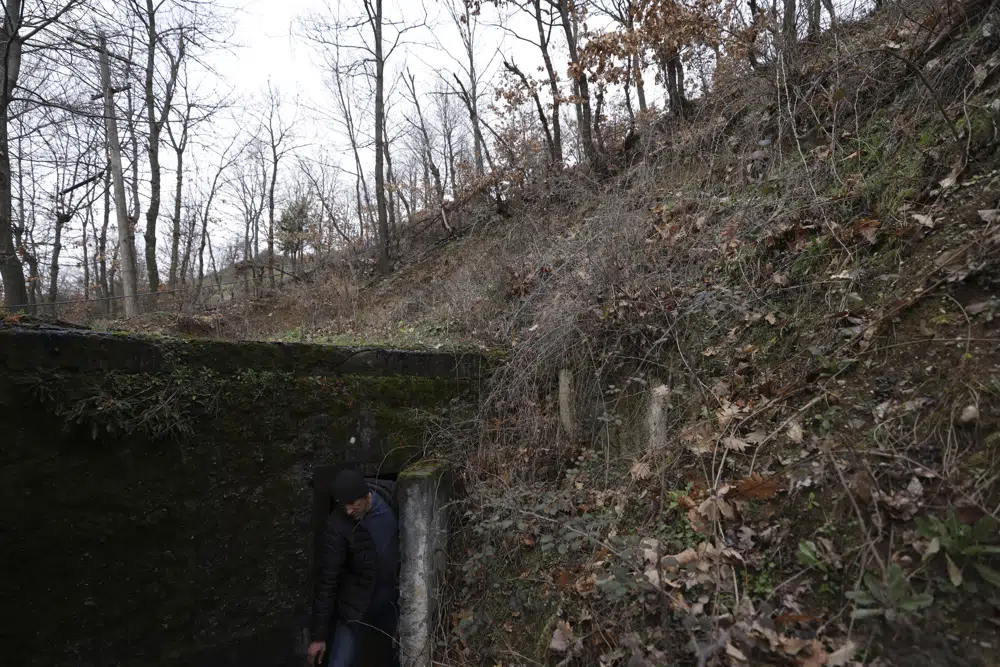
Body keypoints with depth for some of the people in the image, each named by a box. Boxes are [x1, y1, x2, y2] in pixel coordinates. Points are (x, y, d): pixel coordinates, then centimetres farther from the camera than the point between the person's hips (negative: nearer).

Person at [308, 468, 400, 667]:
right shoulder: (338, 527, -25)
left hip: (391, 601, 4)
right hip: (356, 608, -4)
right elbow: (327, 581, -19)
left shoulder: (389, 502, -13)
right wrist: (319, 635, -15)